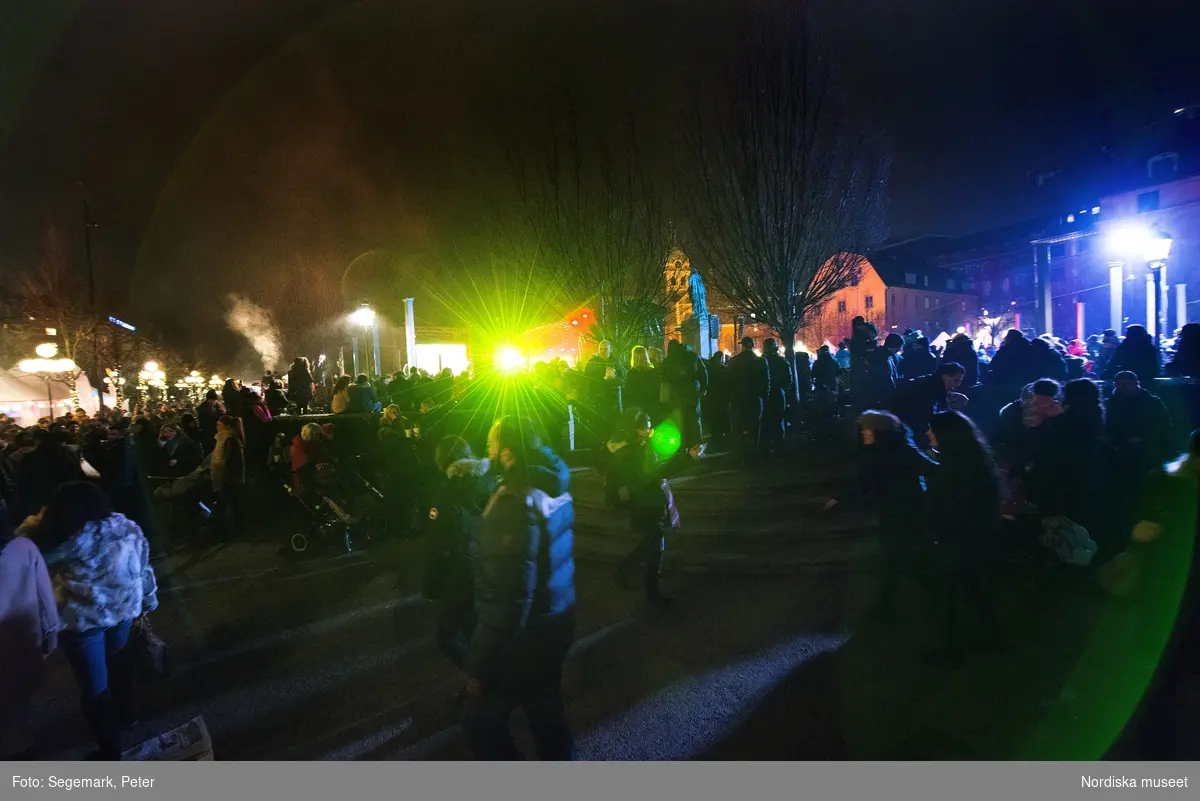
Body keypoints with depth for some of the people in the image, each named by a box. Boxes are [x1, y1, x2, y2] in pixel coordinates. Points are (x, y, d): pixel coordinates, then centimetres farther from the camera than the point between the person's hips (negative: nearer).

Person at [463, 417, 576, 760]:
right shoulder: (553, 488, -1)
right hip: (557, 619, 8)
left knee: (482, 719, 13)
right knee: (546, 710, 24)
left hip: (526, 632, -8)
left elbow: (511, 595, -28)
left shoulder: (516, 504, -28)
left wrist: (479, 664, -19)